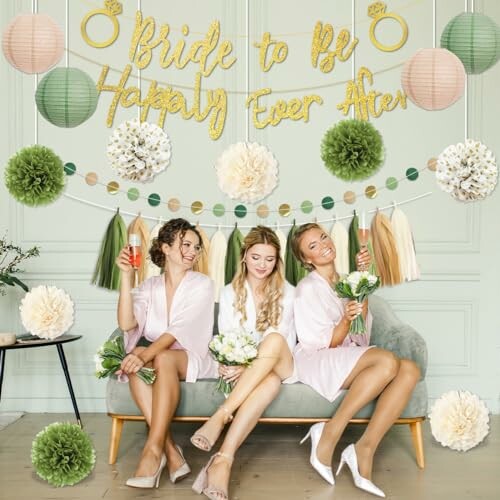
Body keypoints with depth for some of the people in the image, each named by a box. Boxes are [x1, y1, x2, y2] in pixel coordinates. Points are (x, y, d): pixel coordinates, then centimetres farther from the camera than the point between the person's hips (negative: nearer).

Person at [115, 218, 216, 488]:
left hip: (192, 360, -3)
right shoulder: (150, 286, 7)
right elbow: (126, 323, -9)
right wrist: (126, 276, -14)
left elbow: (179, 330, -18)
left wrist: (147, 354, -32)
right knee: (136, 355, -31)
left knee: (164, 359, -35)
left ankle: (154, 449, -36)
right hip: (156, 357, 3)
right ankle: (171, 451, -33)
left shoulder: (201, 284, -3)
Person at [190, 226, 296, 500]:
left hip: (280, 365, 0)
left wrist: (249, 365, -22)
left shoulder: (287, 292, 3)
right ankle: (224, 460, -45)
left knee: (274, 338, -37)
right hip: (243, 369, 0)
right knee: (271, 381, -38)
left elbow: (284, 340, -6)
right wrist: (228, 364, -24)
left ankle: (220, 416, -42)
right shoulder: (229, 293, 6)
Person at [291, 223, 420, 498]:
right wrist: (346, 320, -29)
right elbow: (325, 343, -9)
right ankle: (329, 434, -26)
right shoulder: (308, 288, -5)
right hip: (315, 362, -7)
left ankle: (365, 448, -24)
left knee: (409, 370, -22)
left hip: (347, 359, 7)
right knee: (387, 361, -33)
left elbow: (359, 334, 1)